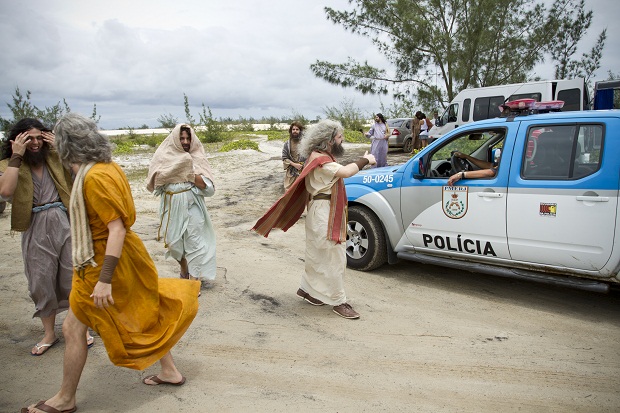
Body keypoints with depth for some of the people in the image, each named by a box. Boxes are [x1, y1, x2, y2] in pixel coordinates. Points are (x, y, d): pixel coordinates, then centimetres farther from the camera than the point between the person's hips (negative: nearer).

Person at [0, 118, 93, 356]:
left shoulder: (55, 159, 6)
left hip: (65, 223, 0)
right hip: (36, 231, 0)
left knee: (73, 278, 7)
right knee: (41, 282, 10)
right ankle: (49, 333, 27)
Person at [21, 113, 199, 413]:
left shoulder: (95, 177, -24)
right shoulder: (108, 167, 3)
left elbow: (117, 229, -27)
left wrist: (104, 280, -26)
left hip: (104, 262, -9)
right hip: (125, 255, 9)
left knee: (73, 328, 7)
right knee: (141, 315, 19)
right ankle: (170, 372, 33)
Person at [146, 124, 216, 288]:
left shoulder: (197, 158, -1)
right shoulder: (165, 157, 1)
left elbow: (207, 186, -7)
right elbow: (153, 182, -6)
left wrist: (190, 172, -18)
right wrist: (176, 166, -14)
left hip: (192, 207, -1)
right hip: (172, 207, 2)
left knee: (194, 243, -3)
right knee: (174, 243, 12)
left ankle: (193, 280, 4)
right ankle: (184, 270, 37)